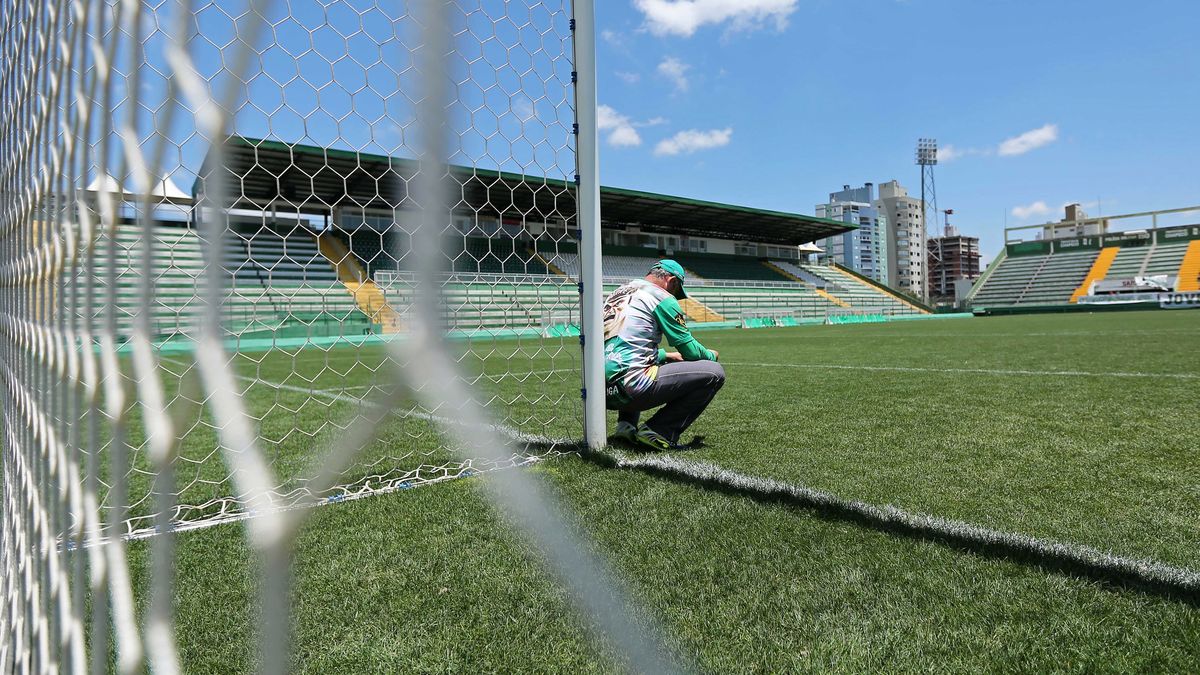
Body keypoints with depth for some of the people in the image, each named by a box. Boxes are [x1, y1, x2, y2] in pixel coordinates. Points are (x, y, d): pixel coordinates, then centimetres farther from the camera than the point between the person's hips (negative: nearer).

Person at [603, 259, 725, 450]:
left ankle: (626, 424, 19)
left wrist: (667, 356, 38)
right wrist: (712, 355, 24)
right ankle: (657, 431, -4)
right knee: (714, 372, -2)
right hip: (630, 389, -8)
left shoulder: (617, 294, 23)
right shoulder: (662, 298, 0)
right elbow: (691, 350, 2)